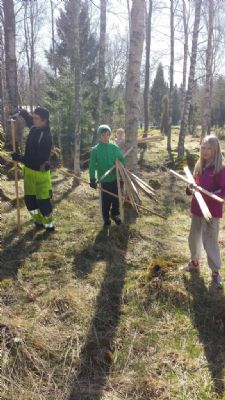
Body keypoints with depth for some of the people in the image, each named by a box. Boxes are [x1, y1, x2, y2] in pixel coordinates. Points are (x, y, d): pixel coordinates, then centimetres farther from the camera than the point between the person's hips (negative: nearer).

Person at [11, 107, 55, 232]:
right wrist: (19, 113, 0)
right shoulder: (34, 127, 0)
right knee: (29, 198, 13)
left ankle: (48, 224, 17)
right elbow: (26, 114, 23)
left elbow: (40, 159, -29)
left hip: (40, 172, -8)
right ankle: (38, 221, 29)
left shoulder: (46, 137, -24)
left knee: (43, 200, -1)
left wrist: (20, 158, -26)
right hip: (29, 170, 8)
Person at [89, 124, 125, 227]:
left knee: (116, 198, 12)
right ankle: (106, 218, 24)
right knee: (106, 200, 4)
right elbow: (92, 165, -6)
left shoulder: (114, 147, -1)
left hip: (116, 178, 2)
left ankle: (114, 214, 34)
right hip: (104, 180, -2)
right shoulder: (95, 150, -6)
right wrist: (92, 179, -13)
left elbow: (122, 159, 8)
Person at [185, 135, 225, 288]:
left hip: (212, 211, -6)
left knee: (210, 241, 2)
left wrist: (208, 194, -30)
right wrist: (191, 189, -8)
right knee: (194, 238, 18)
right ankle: (194, 262, 41)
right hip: (197, 209, 6)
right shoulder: (199, 165, 4)